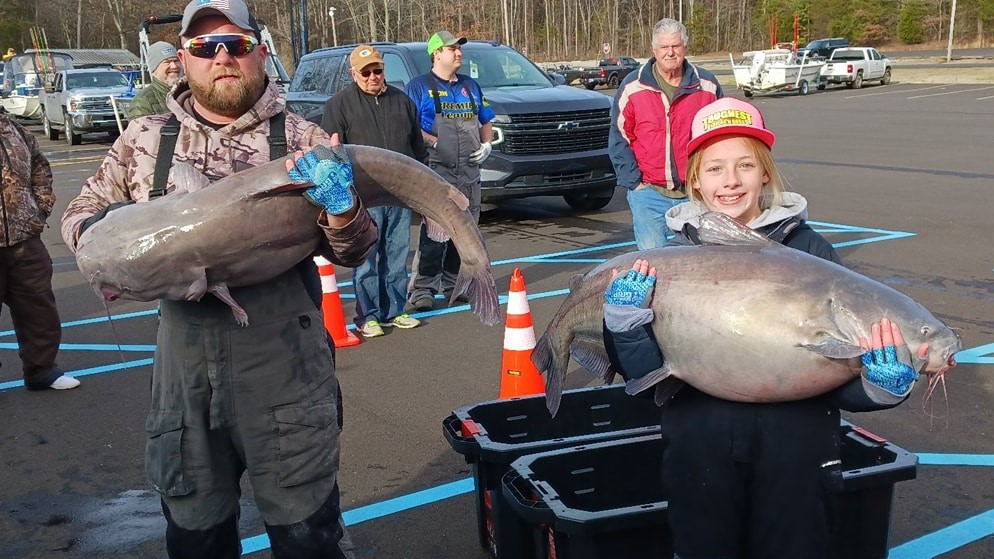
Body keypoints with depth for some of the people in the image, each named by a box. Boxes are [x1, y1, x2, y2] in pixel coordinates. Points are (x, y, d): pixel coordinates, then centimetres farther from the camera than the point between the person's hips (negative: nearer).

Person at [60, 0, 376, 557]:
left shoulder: (300, 139, 0)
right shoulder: (146, 139, 7)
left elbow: (351, 251, -3)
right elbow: (81, 212, 19)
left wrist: (341, 208, -25)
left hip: (285, 365, -2)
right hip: (184, 364, 3)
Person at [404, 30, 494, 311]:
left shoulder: (470, 86, 20)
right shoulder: (419, 86, 2)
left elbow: (486, 121, 25)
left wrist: (486, 145, 7)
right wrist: (435, 143, -17)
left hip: (470, 170, 6)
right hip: (437, 170, -6)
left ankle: (454, 282, 21)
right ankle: (422, 288, -8)